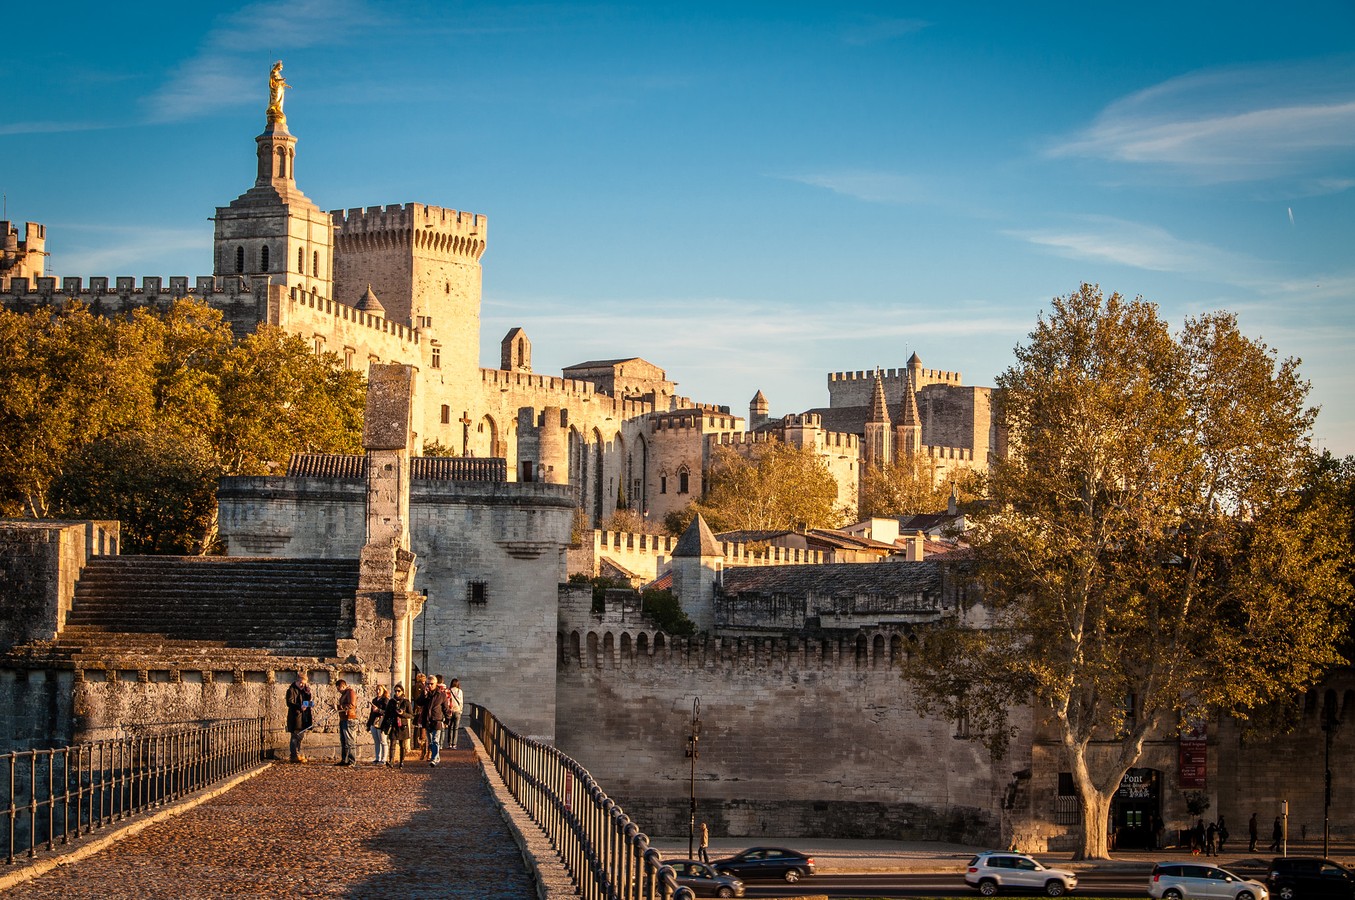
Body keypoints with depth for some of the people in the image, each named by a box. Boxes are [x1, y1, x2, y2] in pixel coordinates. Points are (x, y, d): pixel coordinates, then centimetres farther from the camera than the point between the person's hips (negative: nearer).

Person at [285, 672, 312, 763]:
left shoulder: (303, 690, 16)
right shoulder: (291, 690, -8)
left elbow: (308, 701, 17)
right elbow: (289, 703, -17)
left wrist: (308, 693, -2)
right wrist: (300, 707, -32)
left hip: (303, 717, 8)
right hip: (295, 717, -8)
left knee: (300, 737, 15)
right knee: (295, 737, -7)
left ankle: (298, 755, 24)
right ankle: (295, 756, -5)